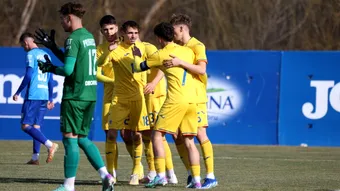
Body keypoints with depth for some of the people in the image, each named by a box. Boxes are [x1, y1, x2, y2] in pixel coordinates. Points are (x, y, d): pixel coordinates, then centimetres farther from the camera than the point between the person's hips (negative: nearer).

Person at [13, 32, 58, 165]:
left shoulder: (31, 54, -4)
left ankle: (50, 145, -23)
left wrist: (18, 93, -6)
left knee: (25, 126, -8)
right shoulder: (45, 55, 18)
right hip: (44, 95, 8)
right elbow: (51, 80, 19)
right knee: (36, 126, 10)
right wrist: (50, 99, 23)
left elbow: (28, 76, -13)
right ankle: (35, 157, 4)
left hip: (33, 95, -8)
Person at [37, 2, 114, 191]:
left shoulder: (73, 39, -13)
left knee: (70, 138, -3)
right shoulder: (89, 37, 14)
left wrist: (51, 69, -2)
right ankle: (105, 175, 4)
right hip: (90, 95, 8)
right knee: (82, 138, 15)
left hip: (74, 95, -8)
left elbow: (68, 69, -20)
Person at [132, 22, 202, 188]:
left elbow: (138, 67, 10)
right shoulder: (188, 51, 13)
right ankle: (196, 179, 3)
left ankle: (160, 175, -9)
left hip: (175, 100, -5)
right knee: (189, 141, 10)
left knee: (157, 136, 2)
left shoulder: (161, 54, -1)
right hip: (191, 100, 5)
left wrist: (137, 56, 32)